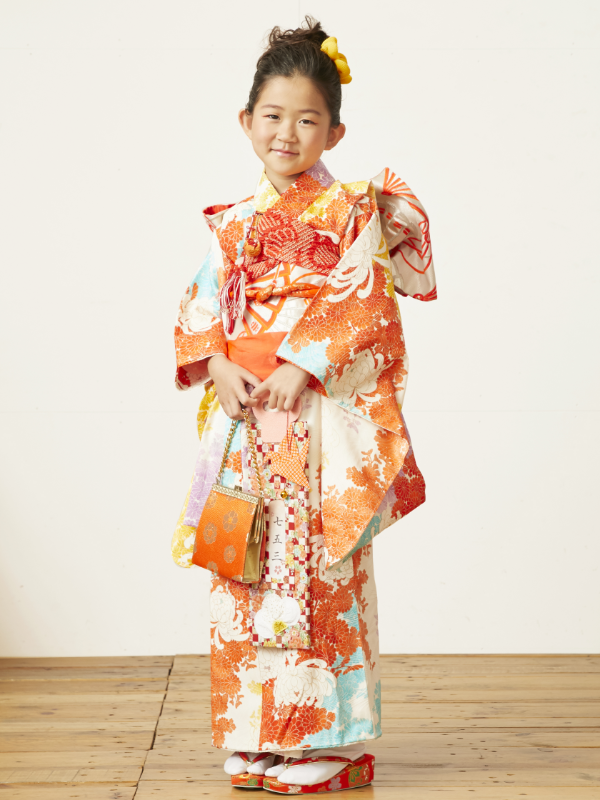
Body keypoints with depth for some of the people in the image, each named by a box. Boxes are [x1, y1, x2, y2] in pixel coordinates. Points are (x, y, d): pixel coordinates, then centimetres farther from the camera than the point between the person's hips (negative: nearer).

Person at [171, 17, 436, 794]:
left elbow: (364, 306, -8)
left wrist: (302, 364, -17)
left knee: (317, 570, -5)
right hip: (245, 412, 4)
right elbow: (198, 312, 10)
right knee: (248, 570, 5)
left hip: (322, 415, -4)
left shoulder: (352, 212, 1)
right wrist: (218, 366, -9)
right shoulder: (233, 224, 14)